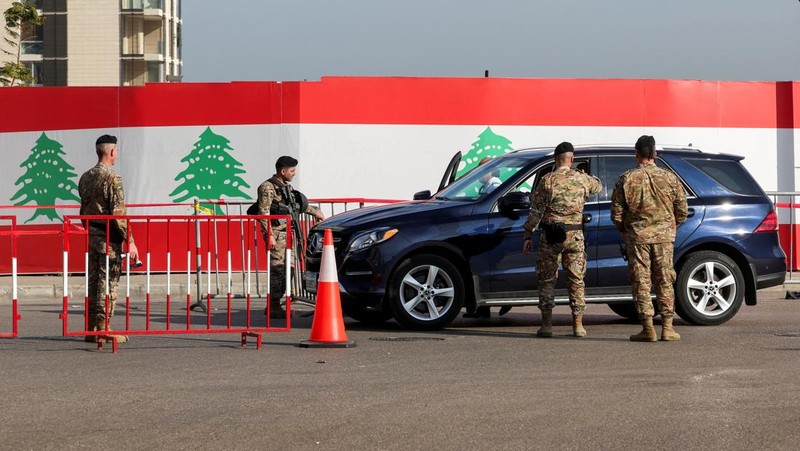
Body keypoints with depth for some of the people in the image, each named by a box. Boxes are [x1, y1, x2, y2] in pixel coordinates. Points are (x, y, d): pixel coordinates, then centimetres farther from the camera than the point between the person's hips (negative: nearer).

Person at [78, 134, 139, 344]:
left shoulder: (85, 177, 10)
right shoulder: (112, 178, -15)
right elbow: (118, 214, -18)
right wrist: (129, 241, -15)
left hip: (91, 234, 8)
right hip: (109, 238, -8)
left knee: (93, 280, 12)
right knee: (108, 282, -3)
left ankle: (91, 328, 15)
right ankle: (102, 328, -2)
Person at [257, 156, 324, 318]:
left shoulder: (287, 187, 18)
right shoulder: (268, 188, -9)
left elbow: (297, 205, 35)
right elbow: (263, 213, -15)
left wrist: (314, 211, 41)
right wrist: (269, 235, -21)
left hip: (288, 234, 9)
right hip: (277, 235, -9)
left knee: (287, 270, 6)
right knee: (277, 270, -12)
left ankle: (275, 306, 12)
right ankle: (273, 307, -9)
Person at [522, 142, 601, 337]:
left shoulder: (547, 180, -6)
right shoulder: (582, 179, 2)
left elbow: (536, 210, -6)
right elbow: (597, 185, 25)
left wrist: (528, 235, -1)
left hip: (551, 236, -2)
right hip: (575, 236, 2)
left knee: (547, 279, 6)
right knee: (576, 280, 8)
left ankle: (547, 324, 2)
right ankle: (578, 325, 8)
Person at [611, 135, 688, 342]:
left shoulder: (627, 179, -4)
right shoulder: (669, 178, 0)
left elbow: (616, 213, -3)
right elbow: (682, 210, 4)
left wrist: (623, 230, 16)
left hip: (637, 237, -1)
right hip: (664, 236, 2)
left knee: (641, 282, 3)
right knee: (664, 281, 8)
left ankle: (648, 328, 1)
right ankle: (667, 327, 7)